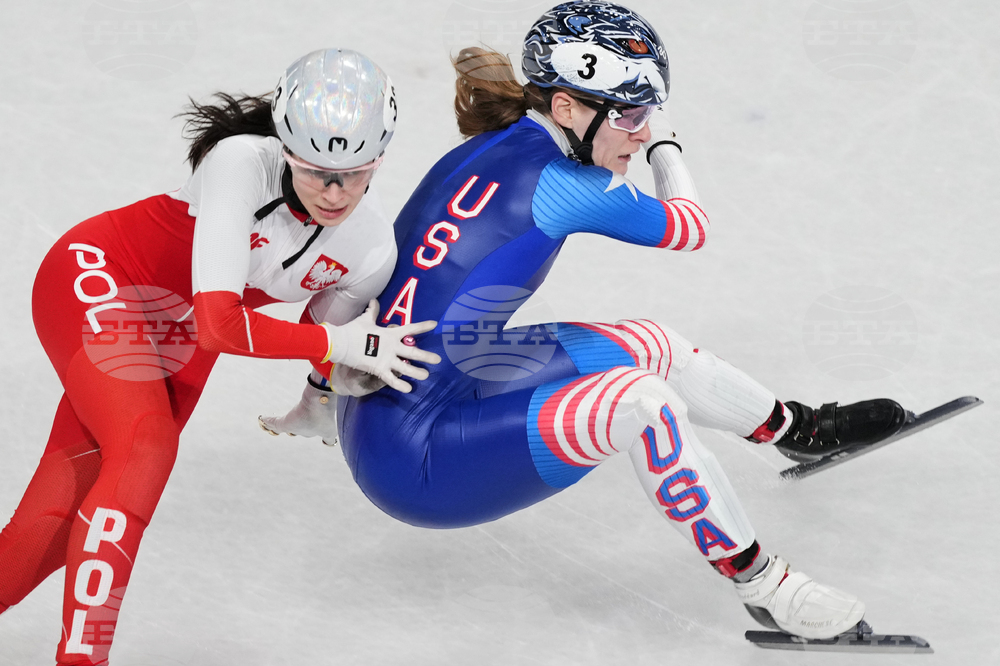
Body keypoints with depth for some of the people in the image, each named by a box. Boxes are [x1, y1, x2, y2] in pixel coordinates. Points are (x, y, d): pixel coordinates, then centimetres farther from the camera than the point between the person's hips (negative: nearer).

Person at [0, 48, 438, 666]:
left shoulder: (373, 249, -14)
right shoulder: (241, 164, -32)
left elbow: (325, 346, 8)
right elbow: (218, 325, -35)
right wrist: (342, 343, -30)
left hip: (175, 343, 6)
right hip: (96, 281, -6)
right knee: (146, 446, -28)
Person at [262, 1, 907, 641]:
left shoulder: (477, 153, 6)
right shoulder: (555, 183, -20)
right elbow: (691, 226, -1)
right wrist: (665, 146, 17)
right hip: (416, 463, -10)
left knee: (650, 346, 18)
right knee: (641, 402, -22)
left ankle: (800, 428, 41)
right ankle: (762, 584, -6)